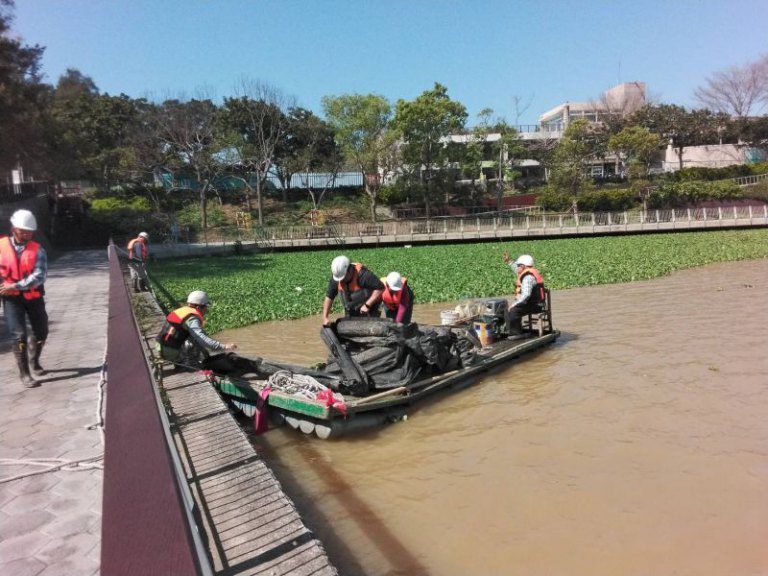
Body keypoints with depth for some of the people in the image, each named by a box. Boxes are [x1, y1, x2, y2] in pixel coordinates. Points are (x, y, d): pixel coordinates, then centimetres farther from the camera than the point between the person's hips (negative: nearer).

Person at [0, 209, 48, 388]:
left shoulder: (37, 249, -5)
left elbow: (40, 275, -16)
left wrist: (16, 286, -23)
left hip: (34, 297, 1)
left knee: (41, 333, 12)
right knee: (19, 335, -8)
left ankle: (34, 361, 41)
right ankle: (24, 374, 2)